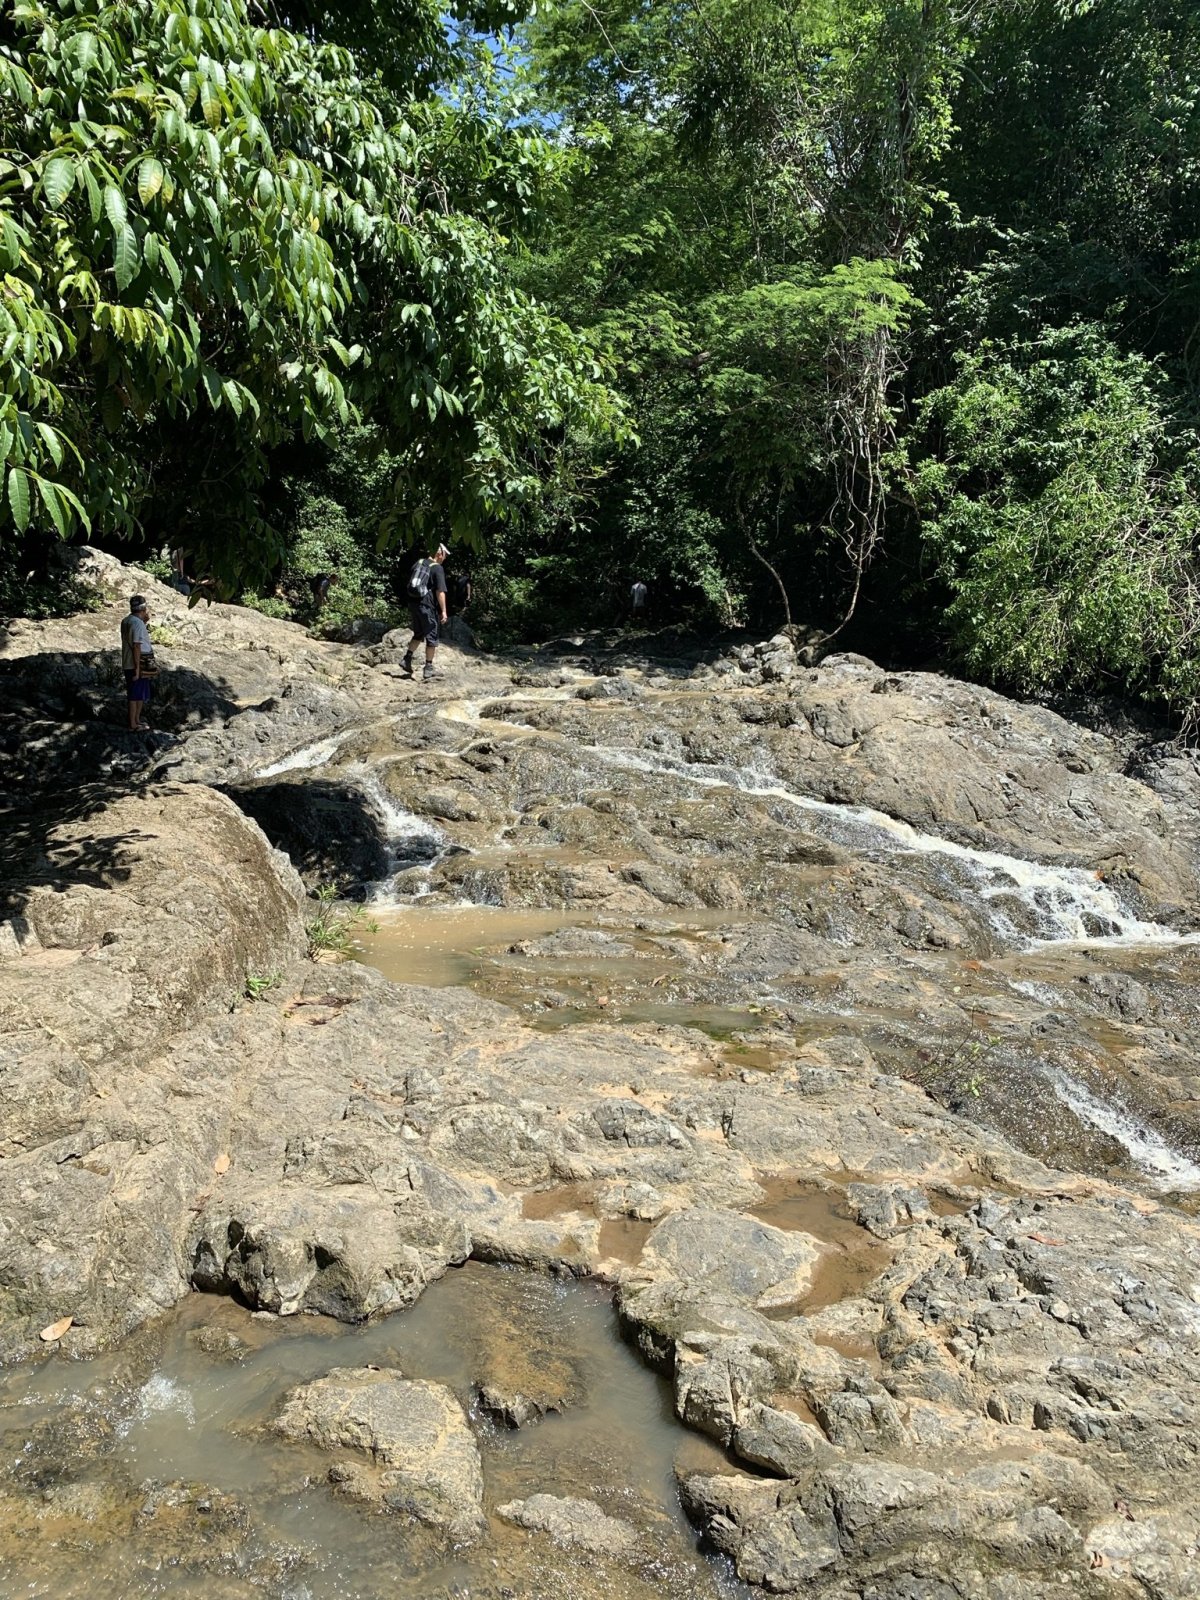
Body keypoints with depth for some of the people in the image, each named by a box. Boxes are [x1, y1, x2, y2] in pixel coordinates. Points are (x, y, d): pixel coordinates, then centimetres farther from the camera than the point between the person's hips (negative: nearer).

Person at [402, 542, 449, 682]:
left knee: (418, 634, 22)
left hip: (413, 603, 7)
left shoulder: (418, 564, 11)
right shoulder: (438, 568, -9)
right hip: (427, 606, -7)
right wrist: (443, 611, -12)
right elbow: (440, 592, -15)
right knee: (431, 637, 4)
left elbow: (410, 585, 17)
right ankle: (428, 669, 5)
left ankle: (407, 659, 12)